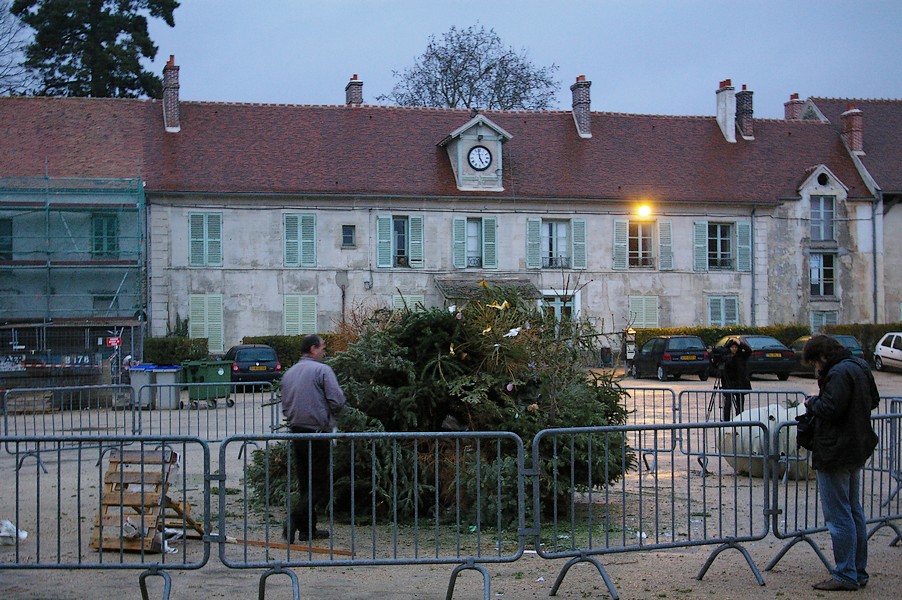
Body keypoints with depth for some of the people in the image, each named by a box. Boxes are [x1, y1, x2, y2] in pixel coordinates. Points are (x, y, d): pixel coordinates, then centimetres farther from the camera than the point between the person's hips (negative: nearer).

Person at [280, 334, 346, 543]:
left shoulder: (288, 374, 13)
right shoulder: (322, 370, -9)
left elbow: (285, 407, 18)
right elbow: (338, 401, -15)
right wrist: (331, 412, 6)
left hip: (296, 434, 7)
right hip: (317, 435, -7)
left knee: (305, 483, 13)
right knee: (320, 484, -3)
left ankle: (308, 528, 16)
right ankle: (294, 518, -17)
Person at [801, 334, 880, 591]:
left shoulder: (839, 373, -19)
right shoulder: (859, 366, 12)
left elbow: (830, 409, -26)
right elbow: (874, 400, 22)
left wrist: (812, 402, -8)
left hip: (836, 452, -10)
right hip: (857, 449, 10)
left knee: (838, 516, -4)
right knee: (854, 512, 16)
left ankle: (846, 575, 0)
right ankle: (858, 572, 22)